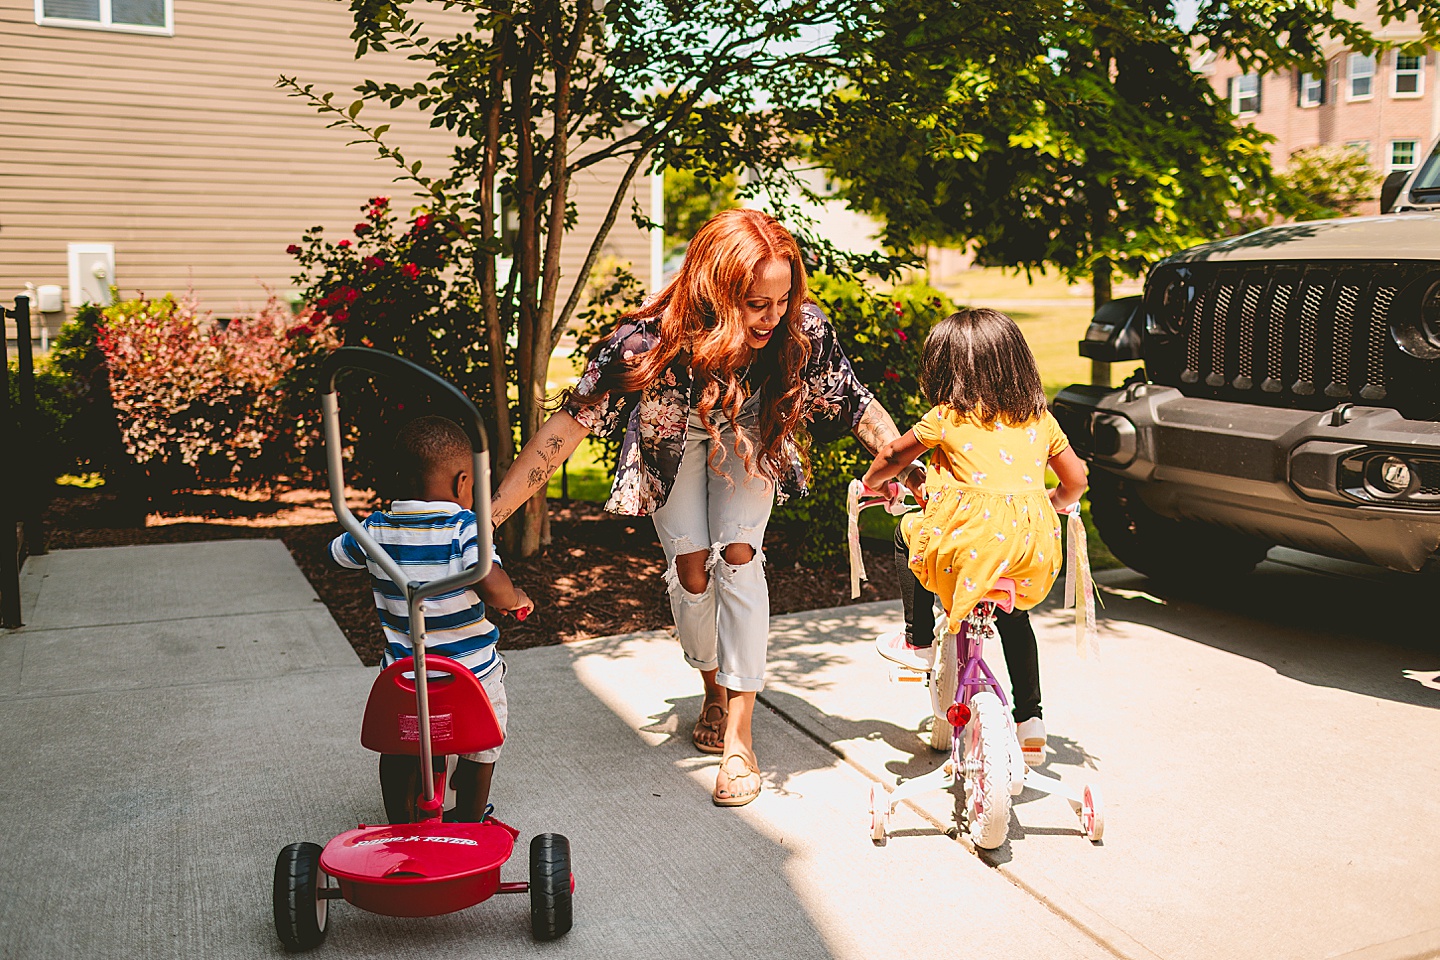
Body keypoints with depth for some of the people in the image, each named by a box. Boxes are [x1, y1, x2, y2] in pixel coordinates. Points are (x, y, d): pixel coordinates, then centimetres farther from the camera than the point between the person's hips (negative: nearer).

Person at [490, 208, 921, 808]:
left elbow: (857, 404, -18)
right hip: (673, 439, 0)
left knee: (738, 557, -14)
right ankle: (713, 691, 25)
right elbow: (571, 422, -37)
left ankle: (738, 737, -5)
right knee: (691, 567, -6)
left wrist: (911, 471, -26)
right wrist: (489, 515, -41)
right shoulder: (648, 342, -40)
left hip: (747, 433, 1)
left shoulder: (802, 330, -34)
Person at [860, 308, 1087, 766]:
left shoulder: (947, 418, 5)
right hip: (1032, 541, 5)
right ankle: (1031, 719, 27)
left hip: (973, 534, -5)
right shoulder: (1037, 418, 15)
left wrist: (873, 481, 40)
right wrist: (1051, 505, 39)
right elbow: (1076, 478, 18)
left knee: (908, 534, 25)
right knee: (1014, 616, 31)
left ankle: (918, 640, 27)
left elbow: (893, 455, 18)